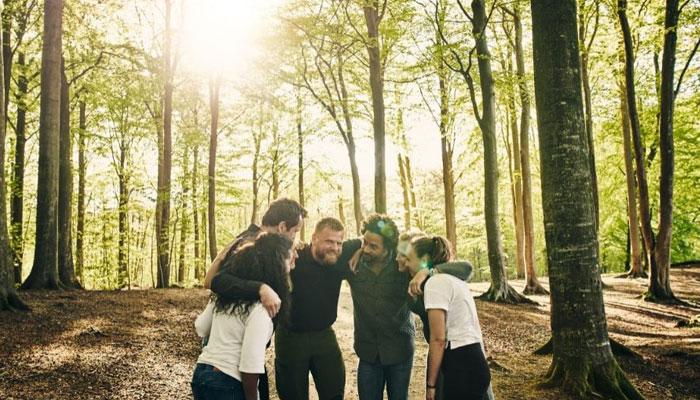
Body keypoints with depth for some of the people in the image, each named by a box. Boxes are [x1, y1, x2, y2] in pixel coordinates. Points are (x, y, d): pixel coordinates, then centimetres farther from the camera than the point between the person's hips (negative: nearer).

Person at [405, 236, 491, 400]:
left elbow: (438, 338, -16)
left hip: (462, 368, -9)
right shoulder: (454, 280, 16)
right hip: (474, 363, 9)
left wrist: (430, 384, -11)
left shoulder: (435, 283, -13)